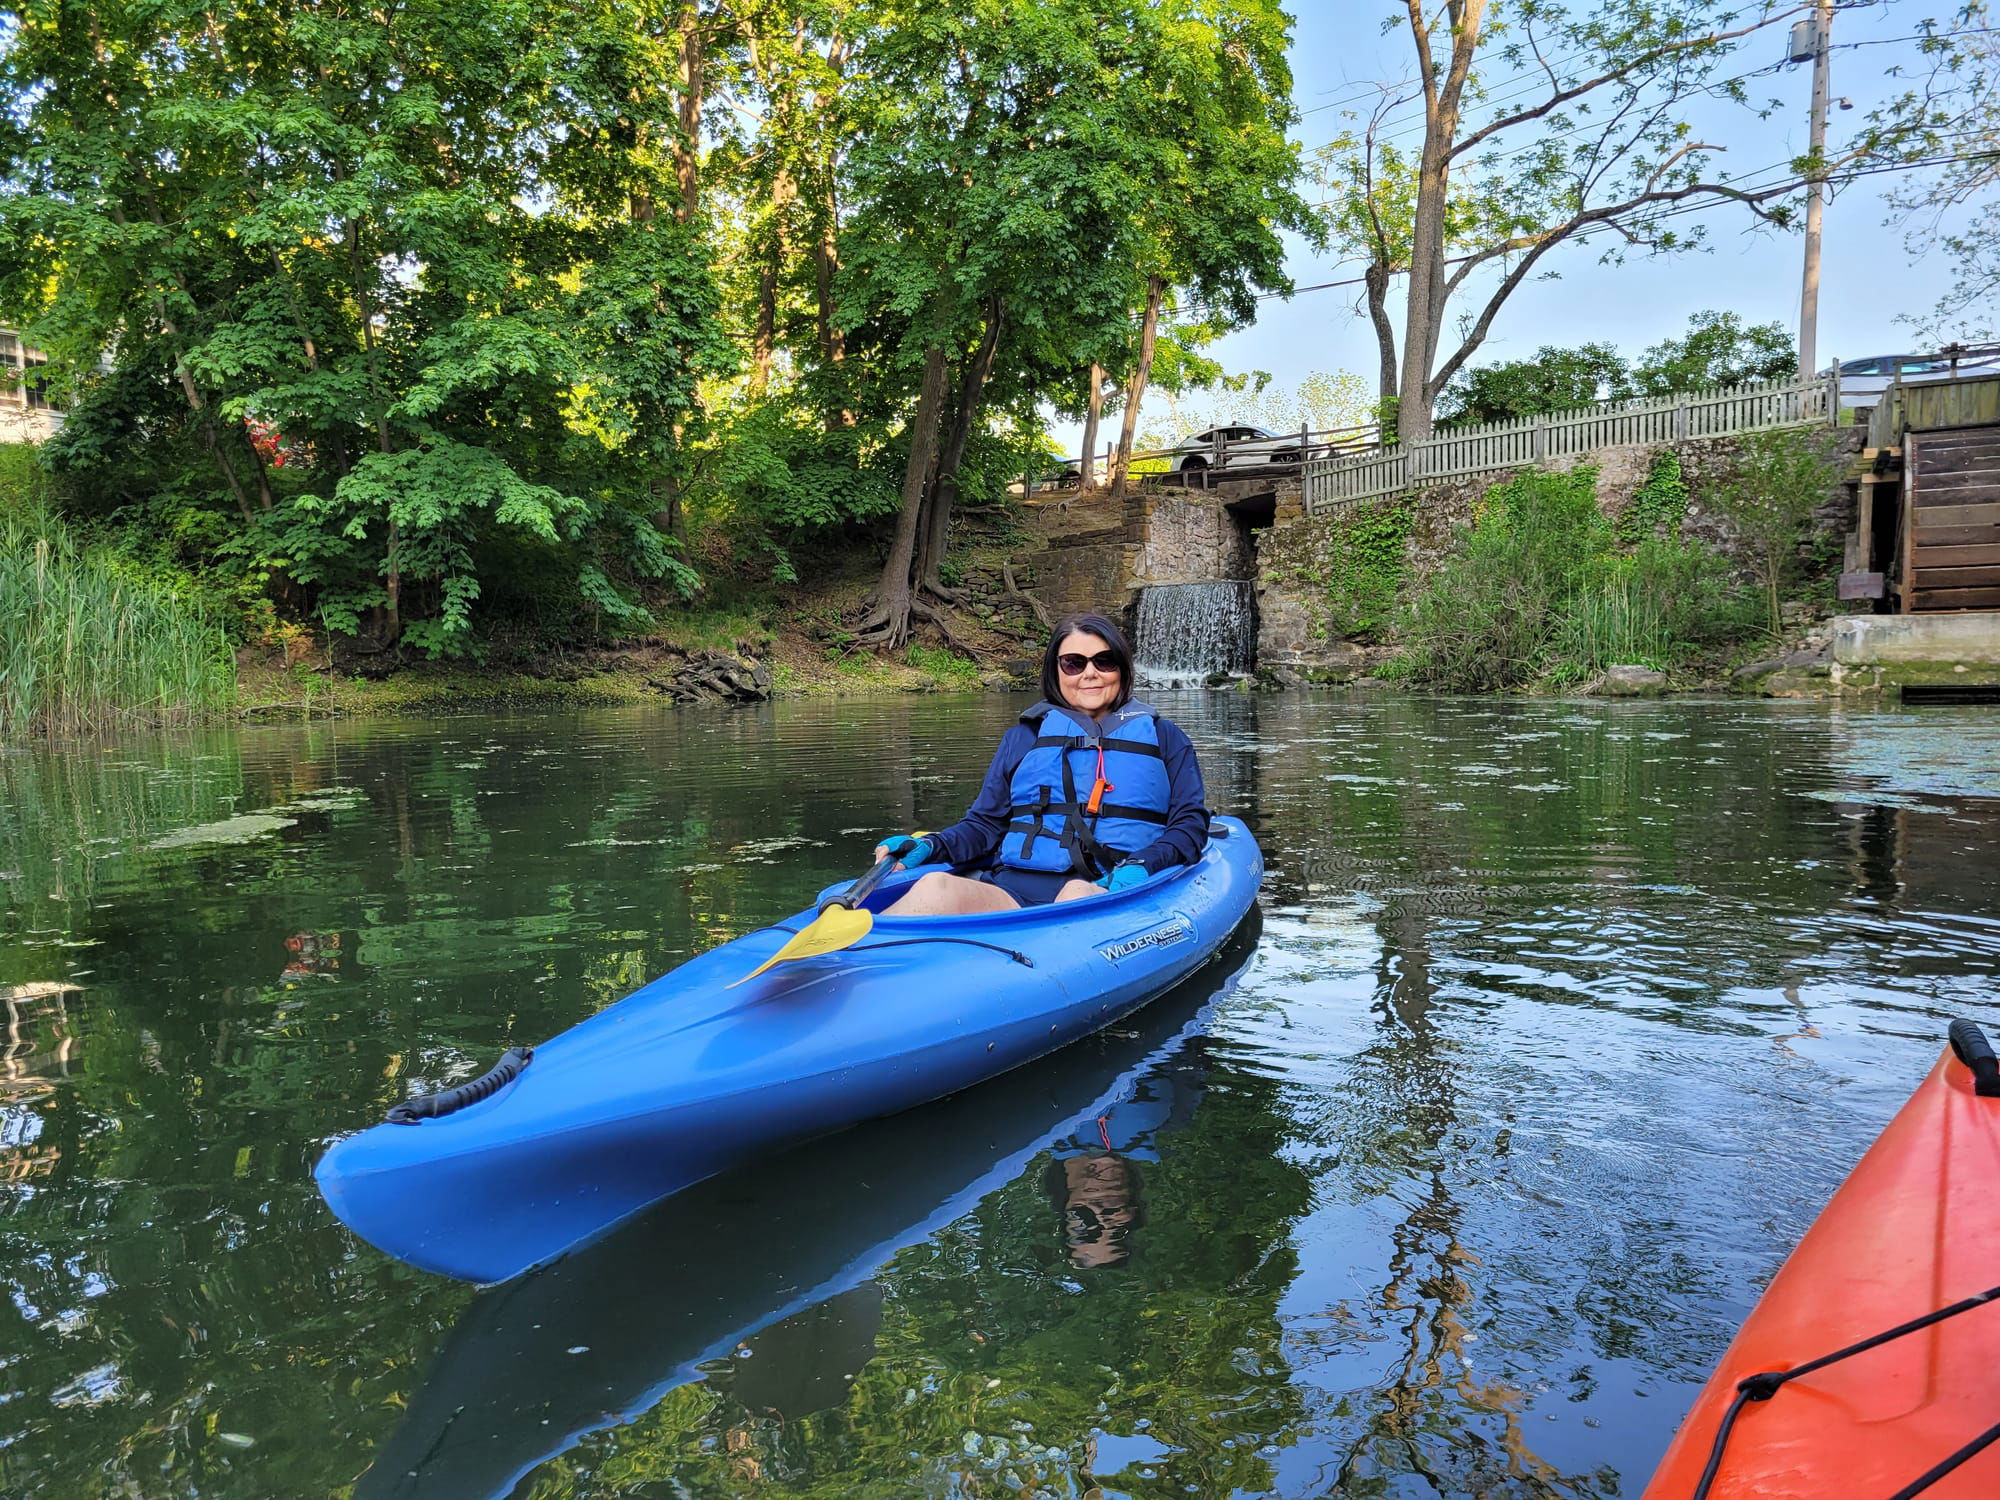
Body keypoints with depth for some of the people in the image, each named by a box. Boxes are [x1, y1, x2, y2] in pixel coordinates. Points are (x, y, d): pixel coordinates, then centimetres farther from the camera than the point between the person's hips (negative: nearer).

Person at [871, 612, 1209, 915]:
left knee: (1078, 895, -41)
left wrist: (1142, 865, -9)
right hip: (1012, 890, 2)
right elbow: (985, 824, 22)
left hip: (1111, 895, -2)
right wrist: (929, 846, 1)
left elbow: (1190, 821, 12)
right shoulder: (1023, 738, 24)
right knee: (936, 888, -32)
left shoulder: (1162, 736, 20)